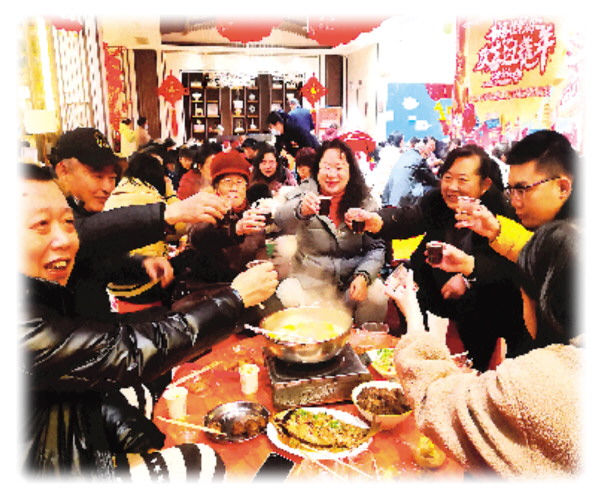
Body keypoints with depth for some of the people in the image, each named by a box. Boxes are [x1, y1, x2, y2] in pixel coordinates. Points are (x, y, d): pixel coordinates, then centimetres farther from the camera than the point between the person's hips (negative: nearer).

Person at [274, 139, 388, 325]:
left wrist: (363, 276, -18)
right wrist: (301, 210, -45)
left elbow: (376, 248, 1)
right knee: (286, 298, -28)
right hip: (309, 280, -1)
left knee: (376, 296, -25)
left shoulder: (364, 202, 3)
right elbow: (281, 222, -22)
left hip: (351, 281, 2)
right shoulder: (305, 192, -2)